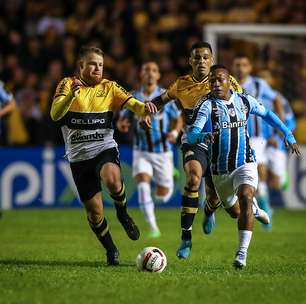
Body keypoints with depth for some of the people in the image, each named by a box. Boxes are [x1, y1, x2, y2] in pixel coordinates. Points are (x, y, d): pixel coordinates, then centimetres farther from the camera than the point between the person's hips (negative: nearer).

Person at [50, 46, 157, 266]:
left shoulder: (109, 87, 6)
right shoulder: (68, 84, 0)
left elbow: (131, 103, -9)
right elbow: (55, 115, -14)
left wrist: (143, 107, -32)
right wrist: (71, 94, -31)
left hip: (105, 148, 0)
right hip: (79, 156, 0)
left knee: (112, 179, -35)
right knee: (94, 211, 1)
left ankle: (123, 213, -4)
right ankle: (111, 250, 26)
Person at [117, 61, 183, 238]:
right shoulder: (133, 98, -2)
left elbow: (178, 119, 4)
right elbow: (122, 121, 7)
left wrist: (175, 132, -17)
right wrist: (122, 125, -17)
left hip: (163, 152, 0)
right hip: (141, 152, 0)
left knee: (163, 196, 8)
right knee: (142, 183, -25)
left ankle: (170, 176, 46)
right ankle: (153, 227, -21)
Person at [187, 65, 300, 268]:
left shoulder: (245, 101, 0)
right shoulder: (208, 106, -10)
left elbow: (267, 114, 20)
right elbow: (192, 135, -23)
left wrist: (288, 135, 19)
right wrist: (203, 136, -46)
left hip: (245, 164, 0)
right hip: (220, 170, 1)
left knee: (245, 198, -25)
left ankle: (242, 253, -27)